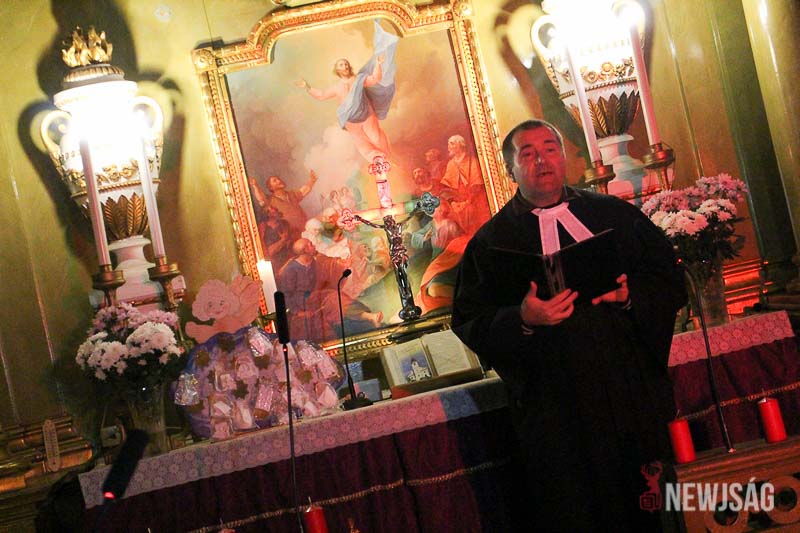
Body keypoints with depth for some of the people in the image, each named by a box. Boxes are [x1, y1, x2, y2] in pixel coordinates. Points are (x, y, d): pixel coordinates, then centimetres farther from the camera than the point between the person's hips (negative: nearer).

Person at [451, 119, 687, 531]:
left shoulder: (614, 214, 11)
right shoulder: (491, 242, 4)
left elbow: (670, 282, 8)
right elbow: (470, 323, -3)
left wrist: (629, 294, -12)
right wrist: (522, 319, -21)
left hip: (635, 392, 3)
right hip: (555, 411, -2)